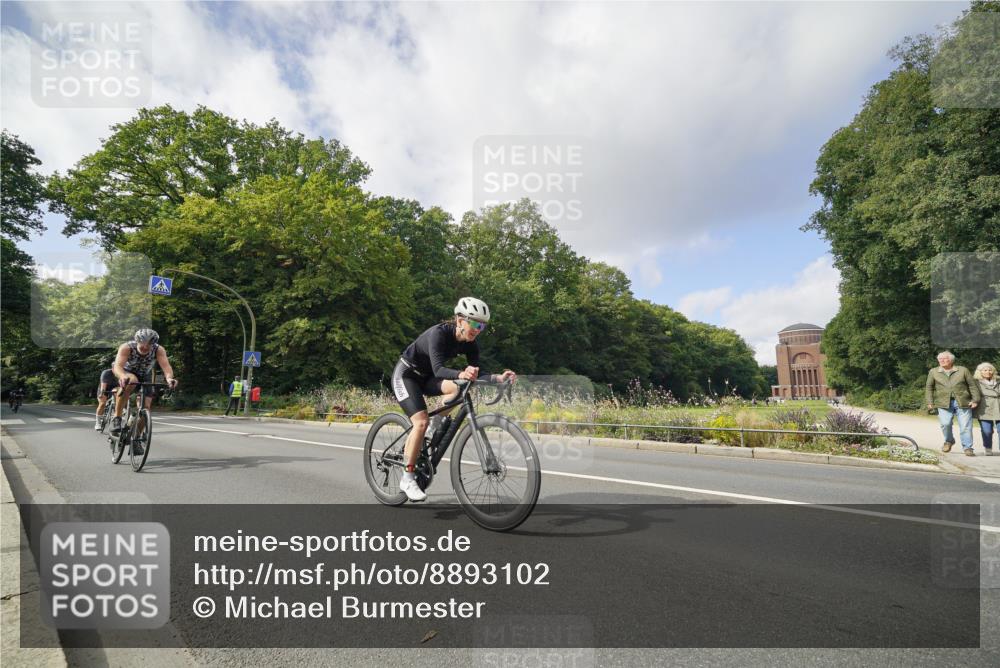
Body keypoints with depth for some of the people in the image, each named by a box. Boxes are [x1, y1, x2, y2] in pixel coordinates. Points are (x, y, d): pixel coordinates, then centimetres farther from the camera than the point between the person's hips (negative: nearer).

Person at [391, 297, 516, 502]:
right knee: (421, 422, -21)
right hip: (406, 374, -6)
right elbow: (438, 369, -42)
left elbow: (476, 374, -12)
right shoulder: (439, 333, -30)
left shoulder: (470, 343, -11)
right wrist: (461, 374, -60)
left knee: (458, 388, -23)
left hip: (426, 376, 6)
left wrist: (498, 377, -31)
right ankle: (407, 479, -8)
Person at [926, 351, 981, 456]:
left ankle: (967, 448, 8)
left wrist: (975, 399, -1)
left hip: (963, 403, 0)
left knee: (965, 426, -3)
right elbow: (928, 387, 12)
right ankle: (949, 441, 13)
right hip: (944, 403, 0)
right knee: (945, 423, -14)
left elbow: (972, 385, 9)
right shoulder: (933, 372, 10)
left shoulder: (963, 370, 9)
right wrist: (930, 402, 4)